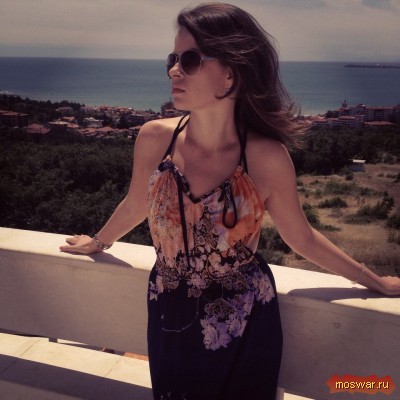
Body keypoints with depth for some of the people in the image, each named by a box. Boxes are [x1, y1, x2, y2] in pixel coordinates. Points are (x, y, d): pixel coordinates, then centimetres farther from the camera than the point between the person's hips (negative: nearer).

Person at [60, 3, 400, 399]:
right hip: (170, 318, 3)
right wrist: (98, 243, 22)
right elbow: (135, 206, 5)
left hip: (244, 325, -2)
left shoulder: (267, 157, -21)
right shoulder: (154, 138, -14)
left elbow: (302, 238, -7)